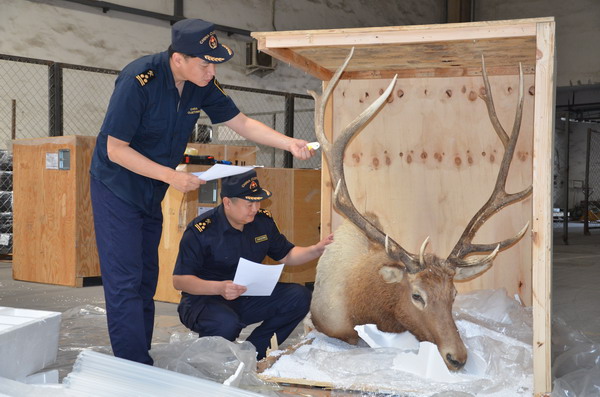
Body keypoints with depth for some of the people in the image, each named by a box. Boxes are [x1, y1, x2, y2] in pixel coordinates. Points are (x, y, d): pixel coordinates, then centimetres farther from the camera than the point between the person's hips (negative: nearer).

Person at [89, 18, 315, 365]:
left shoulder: (204, 85, -7)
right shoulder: (139, 80, -27)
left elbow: (241, 123, 2)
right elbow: (116, 149, -23)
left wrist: (290, 144, -12)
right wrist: (172, 176, -24)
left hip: (151, 194, 7)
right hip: (117, 189, -7)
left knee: (145, 281, 11)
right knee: (125, 281, -9)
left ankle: (142, 364, 20)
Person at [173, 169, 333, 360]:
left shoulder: (263, 221, 2)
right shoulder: (200, 231, -18)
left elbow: (286, 255, 14)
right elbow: (179, 280, -18)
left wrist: (317, 249, -5)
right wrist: (218, 288, -33)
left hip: (247, 299, 6)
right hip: (204, 299, -6)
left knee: (299, 297, -11)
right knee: (226, 323, -39)